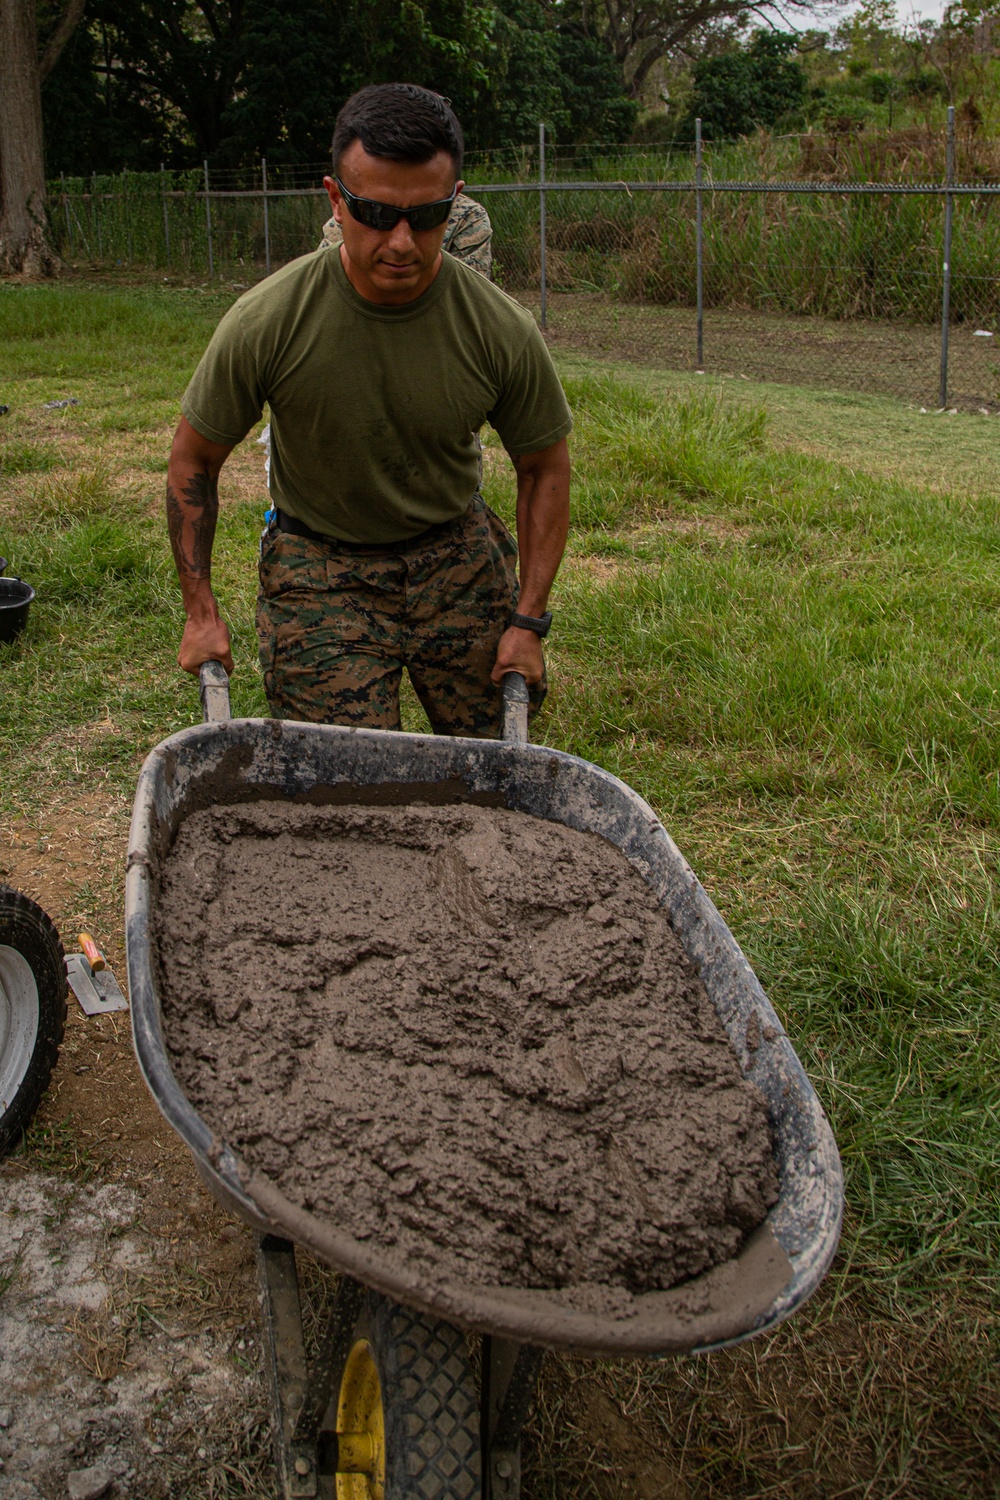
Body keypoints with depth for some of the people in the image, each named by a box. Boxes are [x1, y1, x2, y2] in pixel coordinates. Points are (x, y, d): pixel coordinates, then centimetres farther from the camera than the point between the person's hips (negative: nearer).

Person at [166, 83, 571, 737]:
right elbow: (194, 461, -6)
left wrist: (528, 621, -5)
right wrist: (201, 612, -6)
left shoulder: (502, 328, -17)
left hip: (457, 554, 2)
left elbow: (545, 468, -2)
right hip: (320, 567, -2)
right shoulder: (267, 321, -21)